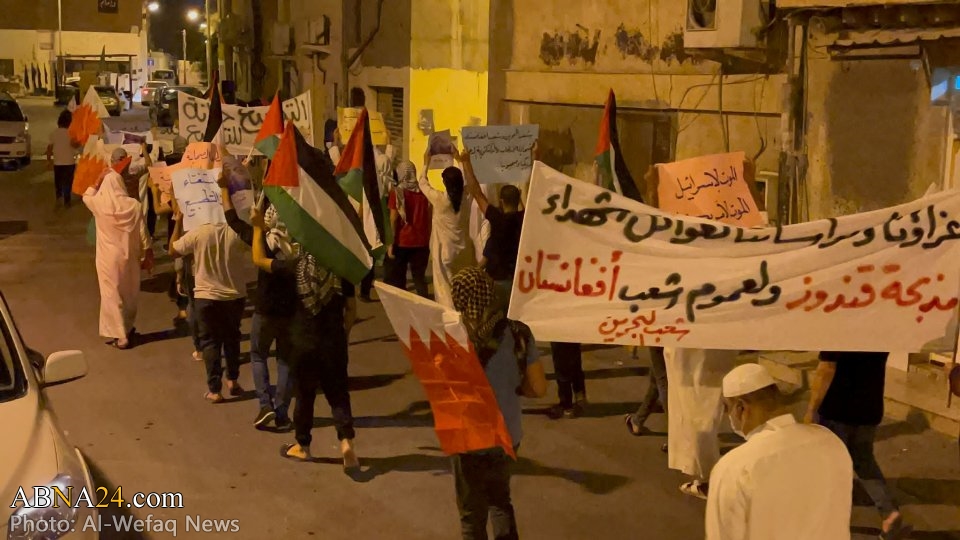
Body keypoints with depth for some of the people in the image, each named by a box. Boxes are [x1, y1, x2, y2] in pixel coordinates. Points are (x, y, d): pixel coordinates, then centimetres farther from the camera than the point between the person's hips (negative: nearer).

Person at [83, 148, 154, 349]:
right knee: (129, 293, 18)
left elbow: (87, 196, 13)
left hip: (108, 258, -1)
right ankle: (127, 329, 32)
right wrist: (147, 256, 5)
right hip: (129, 257, 1)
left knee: (111, 294, 7)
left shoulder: (98, 204, -14)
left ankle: (119, 336, 8)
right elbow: (143, 235, -7)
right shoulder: (133, 205, -13)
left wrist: (100, 178, 8)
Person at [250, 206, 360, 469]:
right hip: (333, 343, 0)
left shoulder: (298, 266, -8)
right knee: (338, 394, 8)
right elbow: (351, 310, -1)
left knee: (304, 394, 14)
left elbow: (259, 260, 1)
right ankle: (346, 440, -11)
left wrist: (258, 228, 9)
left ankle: (302, 446, 28)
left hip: (303, 342, 0)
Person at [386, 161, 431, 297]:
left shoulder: (397, 193, -7)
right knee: (420, 277, 9)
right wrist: (428, 240, 13)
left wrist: (390, 243, -6)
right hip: (421, 242, 3)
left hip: (401, 242, -3)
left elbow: (393, 220, -9)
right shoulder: (424, 192, 2)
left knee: (397, 278, 8)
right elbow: (429, 218, 5)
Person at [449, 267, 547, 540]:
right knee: (500, 501, 29)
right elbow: (538, 387, -2)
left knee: (472, 515, 17)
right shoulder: (518, 332, -9)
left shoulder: (466, 342, -25)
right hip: (509, 437, 5)